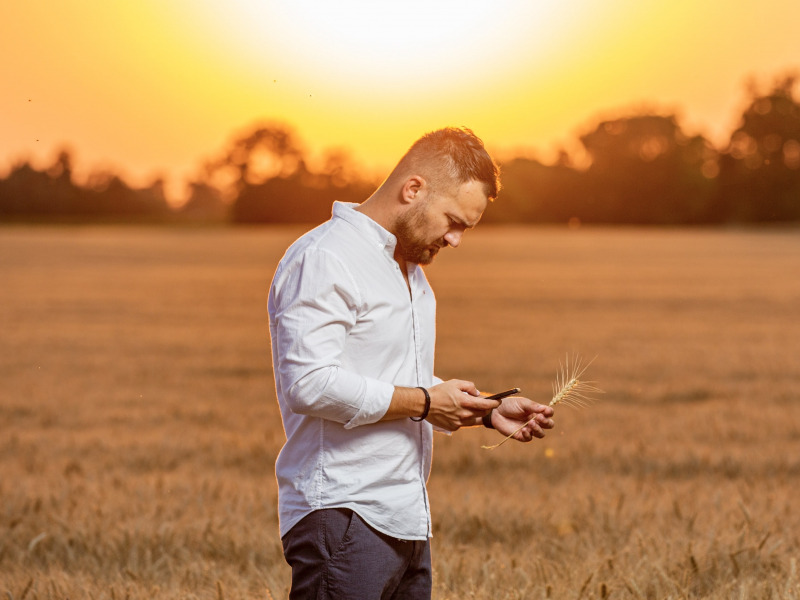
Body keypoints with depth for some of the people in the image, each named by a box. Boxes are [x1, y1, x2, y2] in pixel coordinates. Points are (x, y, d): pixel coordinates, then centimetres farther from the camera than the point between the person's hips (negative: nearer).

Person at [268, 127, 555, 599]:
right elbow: (309, 385, -22)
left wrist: (488, 412, 13)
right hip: (342, 521, -9)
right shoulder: (322, 260, -10)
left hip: (406, 523, 9)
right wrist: (424, 402, -15)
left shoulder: (409, 269, 21)